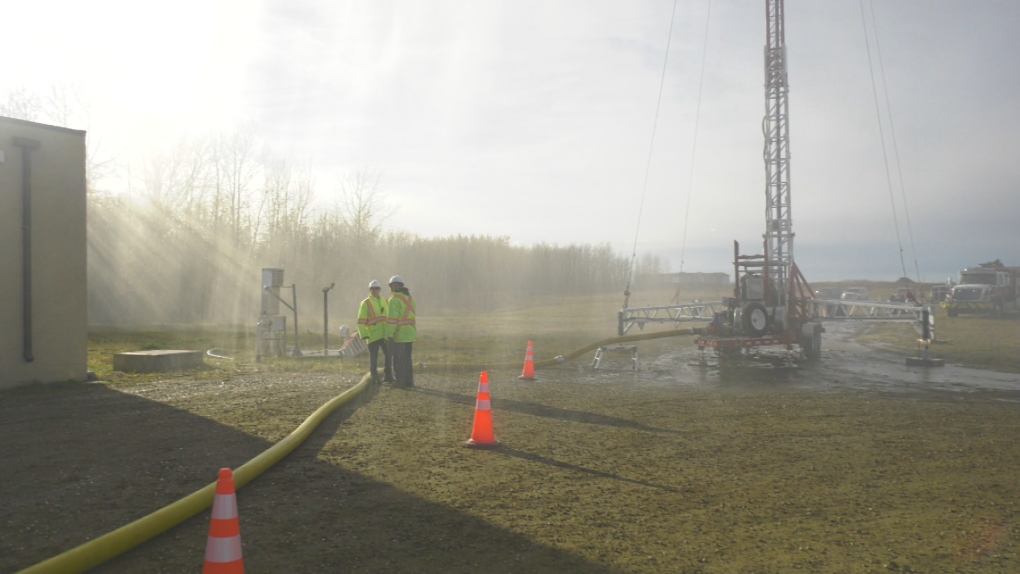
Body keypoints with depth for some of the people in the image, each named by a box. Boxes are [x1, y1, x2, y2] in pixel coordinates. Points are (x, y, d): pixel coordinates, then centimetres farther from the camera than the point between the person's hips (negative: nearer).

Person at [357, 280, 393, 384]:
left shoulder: (384, 302, 14)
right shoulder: (366, 303, -3)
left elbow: (389, 318, 22)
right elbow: (361, 320, -9)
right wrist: (364, 334, -17)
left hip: (384, 335, 5)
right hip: (373, 335, -5)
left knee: (388, 354, 7)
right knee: (373, 358, 1)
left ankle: (388, 376, 18)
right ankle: (374, 378, 10)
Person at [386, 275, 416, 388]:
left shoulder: (394, 299, -13)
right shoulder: (410, 297, 12)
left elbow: (392, 318, -19)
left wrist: (389, 334, -18)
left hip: (399, 335, -7)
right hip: (410, 333, 7)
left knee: (398, 359, -1)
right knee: (407, 358, 13)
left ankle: (401, 381, 0)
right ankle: (409, 381, 14)